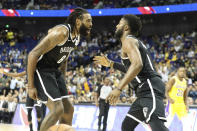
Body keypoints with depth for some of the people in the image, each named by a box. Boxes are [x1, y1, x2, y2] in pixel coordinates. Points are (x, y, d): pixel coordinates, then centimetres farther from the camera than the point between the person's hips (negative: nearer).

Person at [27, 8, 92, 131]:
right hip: (41, 70, -10)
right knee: (57, 109, -19)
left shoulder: (77, 36, 6)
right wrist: (31, 86, -24)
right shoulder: (62, 32, -23)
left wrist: (62, 83, 20)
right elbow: (33, 54, -25)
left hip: (55, 70, 10)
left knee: (68, 110, 8)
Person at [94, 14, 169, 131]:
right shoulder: (135, 42, 26)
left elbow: (137, 65, -23)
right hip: (146, 90, 11)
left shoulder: (128, 40, -5)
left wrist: (119, 89, -26)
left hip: (149, 88, -11)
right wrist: (111, 64, 36)